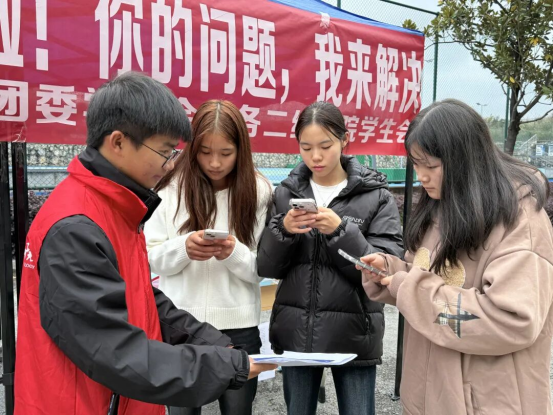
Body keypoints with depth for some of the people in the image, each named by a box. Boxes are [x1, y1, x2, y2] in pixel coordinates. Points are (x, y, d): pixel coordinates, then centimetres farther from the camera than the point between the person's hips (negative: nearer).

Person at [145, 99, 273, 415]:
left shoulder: (259, 191, -3)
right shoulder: (172, 187, -4)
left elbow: (263, 269, -4)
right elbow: (153, 257, -2)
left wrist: (234, 253, -23)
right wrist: (183, 247, -21)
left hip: (239, 326, 0)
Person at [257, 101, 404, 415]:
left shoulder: (376, 196, -5)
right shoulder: (286, 193, 3)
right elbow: (267, 267, 2)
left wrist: (342, 231, -22)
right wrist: (283, 230, -16)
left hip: (353, 334, -2)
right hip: (296, 333, 3)